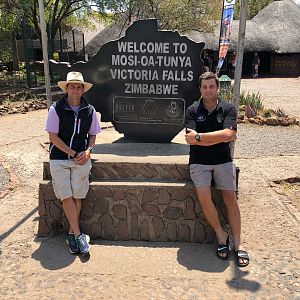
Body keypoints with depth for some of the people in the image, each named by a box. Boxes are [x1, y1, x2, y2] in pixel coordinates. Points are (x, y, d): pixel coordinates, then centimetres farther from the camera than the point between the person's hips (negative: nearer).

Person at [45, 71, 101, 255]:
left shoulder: (89, 111, 5)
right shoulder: (56, 109, -4)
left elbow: (92, 135, 13)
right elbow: (53, 136, -6)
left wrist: (87, 151, -7)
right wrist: (73, 154, -11)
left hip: (81, 159, 2)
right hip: (59, 158, -2)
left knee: (78, 196, -2)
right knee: (66, 196, -8)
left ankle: (72, 234, 13)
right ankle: (78, 235, 1)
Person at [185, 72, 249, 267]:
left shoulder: (228, 109, 2)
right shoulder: (193, 110, 1)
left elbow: (227, 133, -16)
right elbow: (191, 140, -12)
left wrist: (199, 137, -15)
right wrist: (221, 137, -11)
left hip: (223, 161, 1)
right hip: (199, 162, 0)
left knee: (230, 197, -8)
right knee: (204, 197, -18)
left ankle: (238, 243, 2)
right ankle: (221, 235, 1)